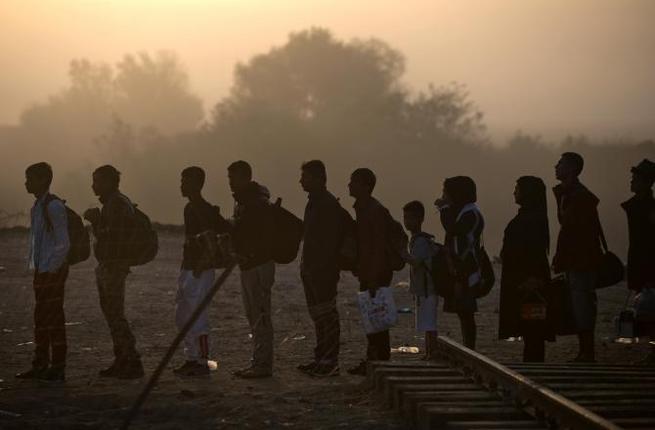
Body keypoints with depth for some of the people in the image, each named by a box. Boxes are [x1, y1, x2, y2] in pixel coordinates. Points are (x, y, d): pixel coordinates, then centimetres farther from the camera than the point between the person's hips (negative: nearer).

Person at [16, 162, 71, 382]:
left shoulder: (54, 206, -13)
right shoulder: (37, 207, 15)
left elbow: (63, 243, -16)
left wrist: (52, 270, -16)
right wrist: (38, 269, 16)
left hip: (52, 271, -9)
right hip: (41, 271, 9)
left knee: (53, 319, -6)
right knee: (41, 319, 13)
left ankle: (58, 368, -2)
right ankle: (40, 366, 20)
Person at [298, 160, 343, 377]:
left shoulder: (329, 204, -14)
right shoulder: (314, 202, 17)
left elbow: (331, 240, -20)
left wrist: (323, 268, -23)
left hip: (324, 270, -10)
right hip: (311, 270, 10)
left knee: (327, 316, -8)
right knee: (318, 315, 13)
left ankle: (330, 363, -6)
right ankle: (321, 359, 20)